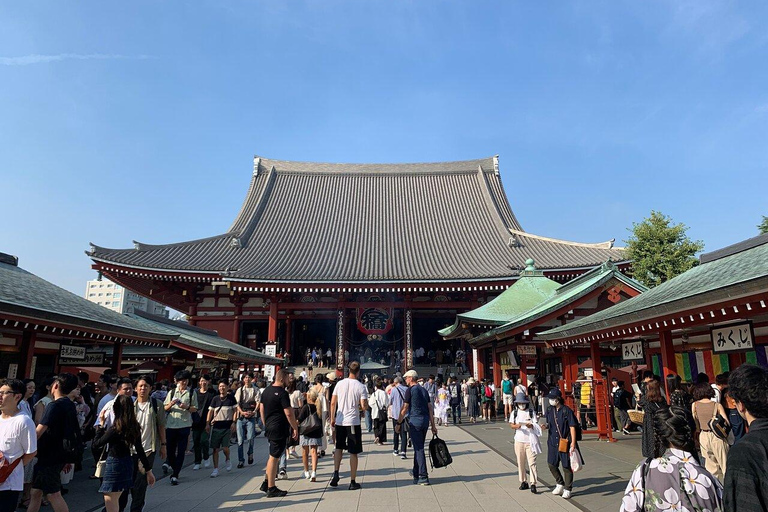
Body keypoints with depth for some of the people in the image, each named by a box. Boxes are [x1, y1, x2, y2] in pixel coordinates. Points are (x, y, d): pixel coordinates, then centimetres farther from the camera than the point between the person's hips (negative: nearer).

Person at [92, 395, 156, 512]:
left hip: (114, 465, -7)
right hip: (127, 464, 7)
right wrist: (148, 470, 10)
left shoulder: (115, 429, -20)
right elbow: (140, 450, 3)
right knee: (114, 500, 20)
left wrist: (101, 425, -4)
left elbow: (96, 444, -10)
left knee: (109, 500, 3)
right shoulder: (134, 427, -1)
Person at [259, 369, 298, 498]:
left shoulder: (266, 390, 9)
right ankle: (271, 489, 5)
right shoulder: (282, 393, -18)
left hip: (269, 428, 9)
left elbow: (261, 409, 16)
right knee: (274, 457, -2)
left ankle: (266, 483, 22)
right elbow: (289, 413, -19)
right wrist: (295, 428, -10)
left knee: (274, 456, 19)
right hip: (279, 429, -9)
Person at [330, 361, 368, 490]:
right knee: (353, 452, 6)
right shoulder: (360, 386, -9)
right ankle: (353, 482, 11)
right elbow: (364, 406, -14)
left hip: (339, 421, 3)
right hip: (353, 422, -3)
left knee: (338, 448, 21)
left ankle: (336, 473, 7)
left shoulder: (340, 383, 0)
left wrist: (332, 418, 12)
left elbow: (333, 403, 2)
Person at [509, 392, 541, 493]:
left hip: (530, 441, -2)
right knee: (520, 462, 8)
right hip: (519, 440, 2)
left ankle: (533, 484, -5)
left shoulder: (532, 412, 0)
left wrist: (531, 426, -23)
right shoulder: (514, 413, 6)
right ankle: (523, 482, 20)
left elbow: (536, 426, -1)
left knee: (532, 462, -7)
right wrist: (516, 426, -18)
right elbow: (511, 424, 5)